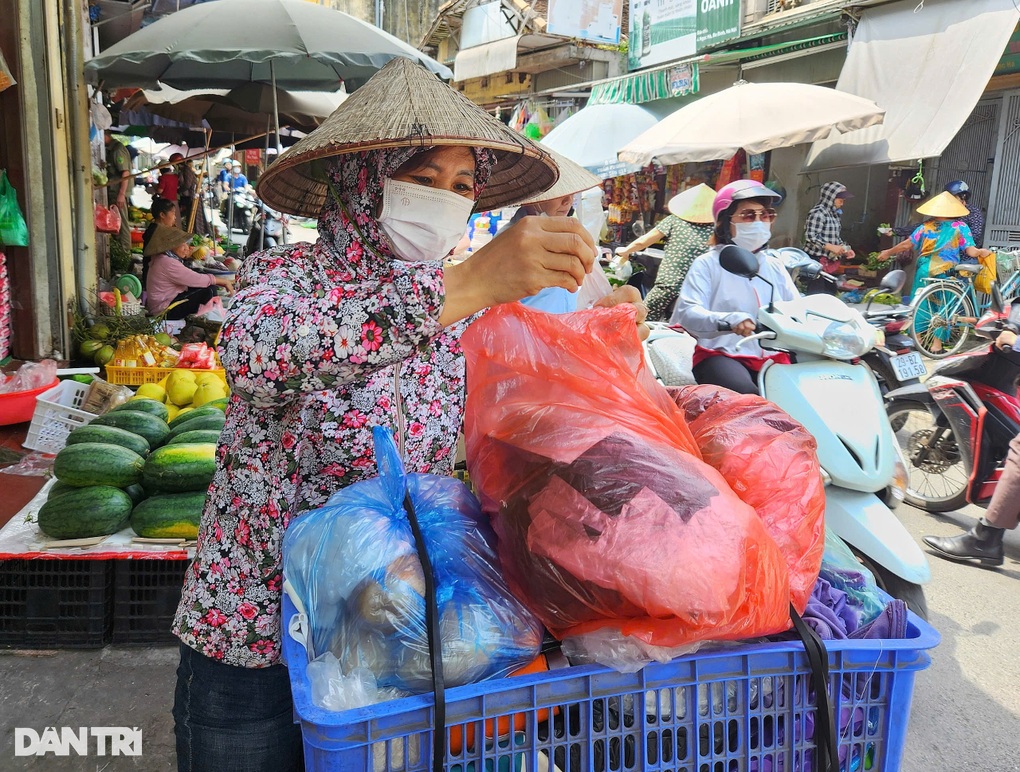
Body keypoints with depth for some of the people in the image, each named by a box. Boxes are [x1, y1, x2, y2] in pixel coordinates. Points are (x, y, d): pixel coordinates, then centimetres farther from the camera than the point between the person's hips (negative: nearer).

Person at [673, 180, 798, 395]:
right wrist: (729, 321, -31)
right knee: (746, 395, -34)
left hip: (772, 357, 5)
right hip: (721, 354, -5)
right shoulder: (708, 264, 3)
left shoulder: (775, 266, 22)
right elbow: (687, 311, -12)